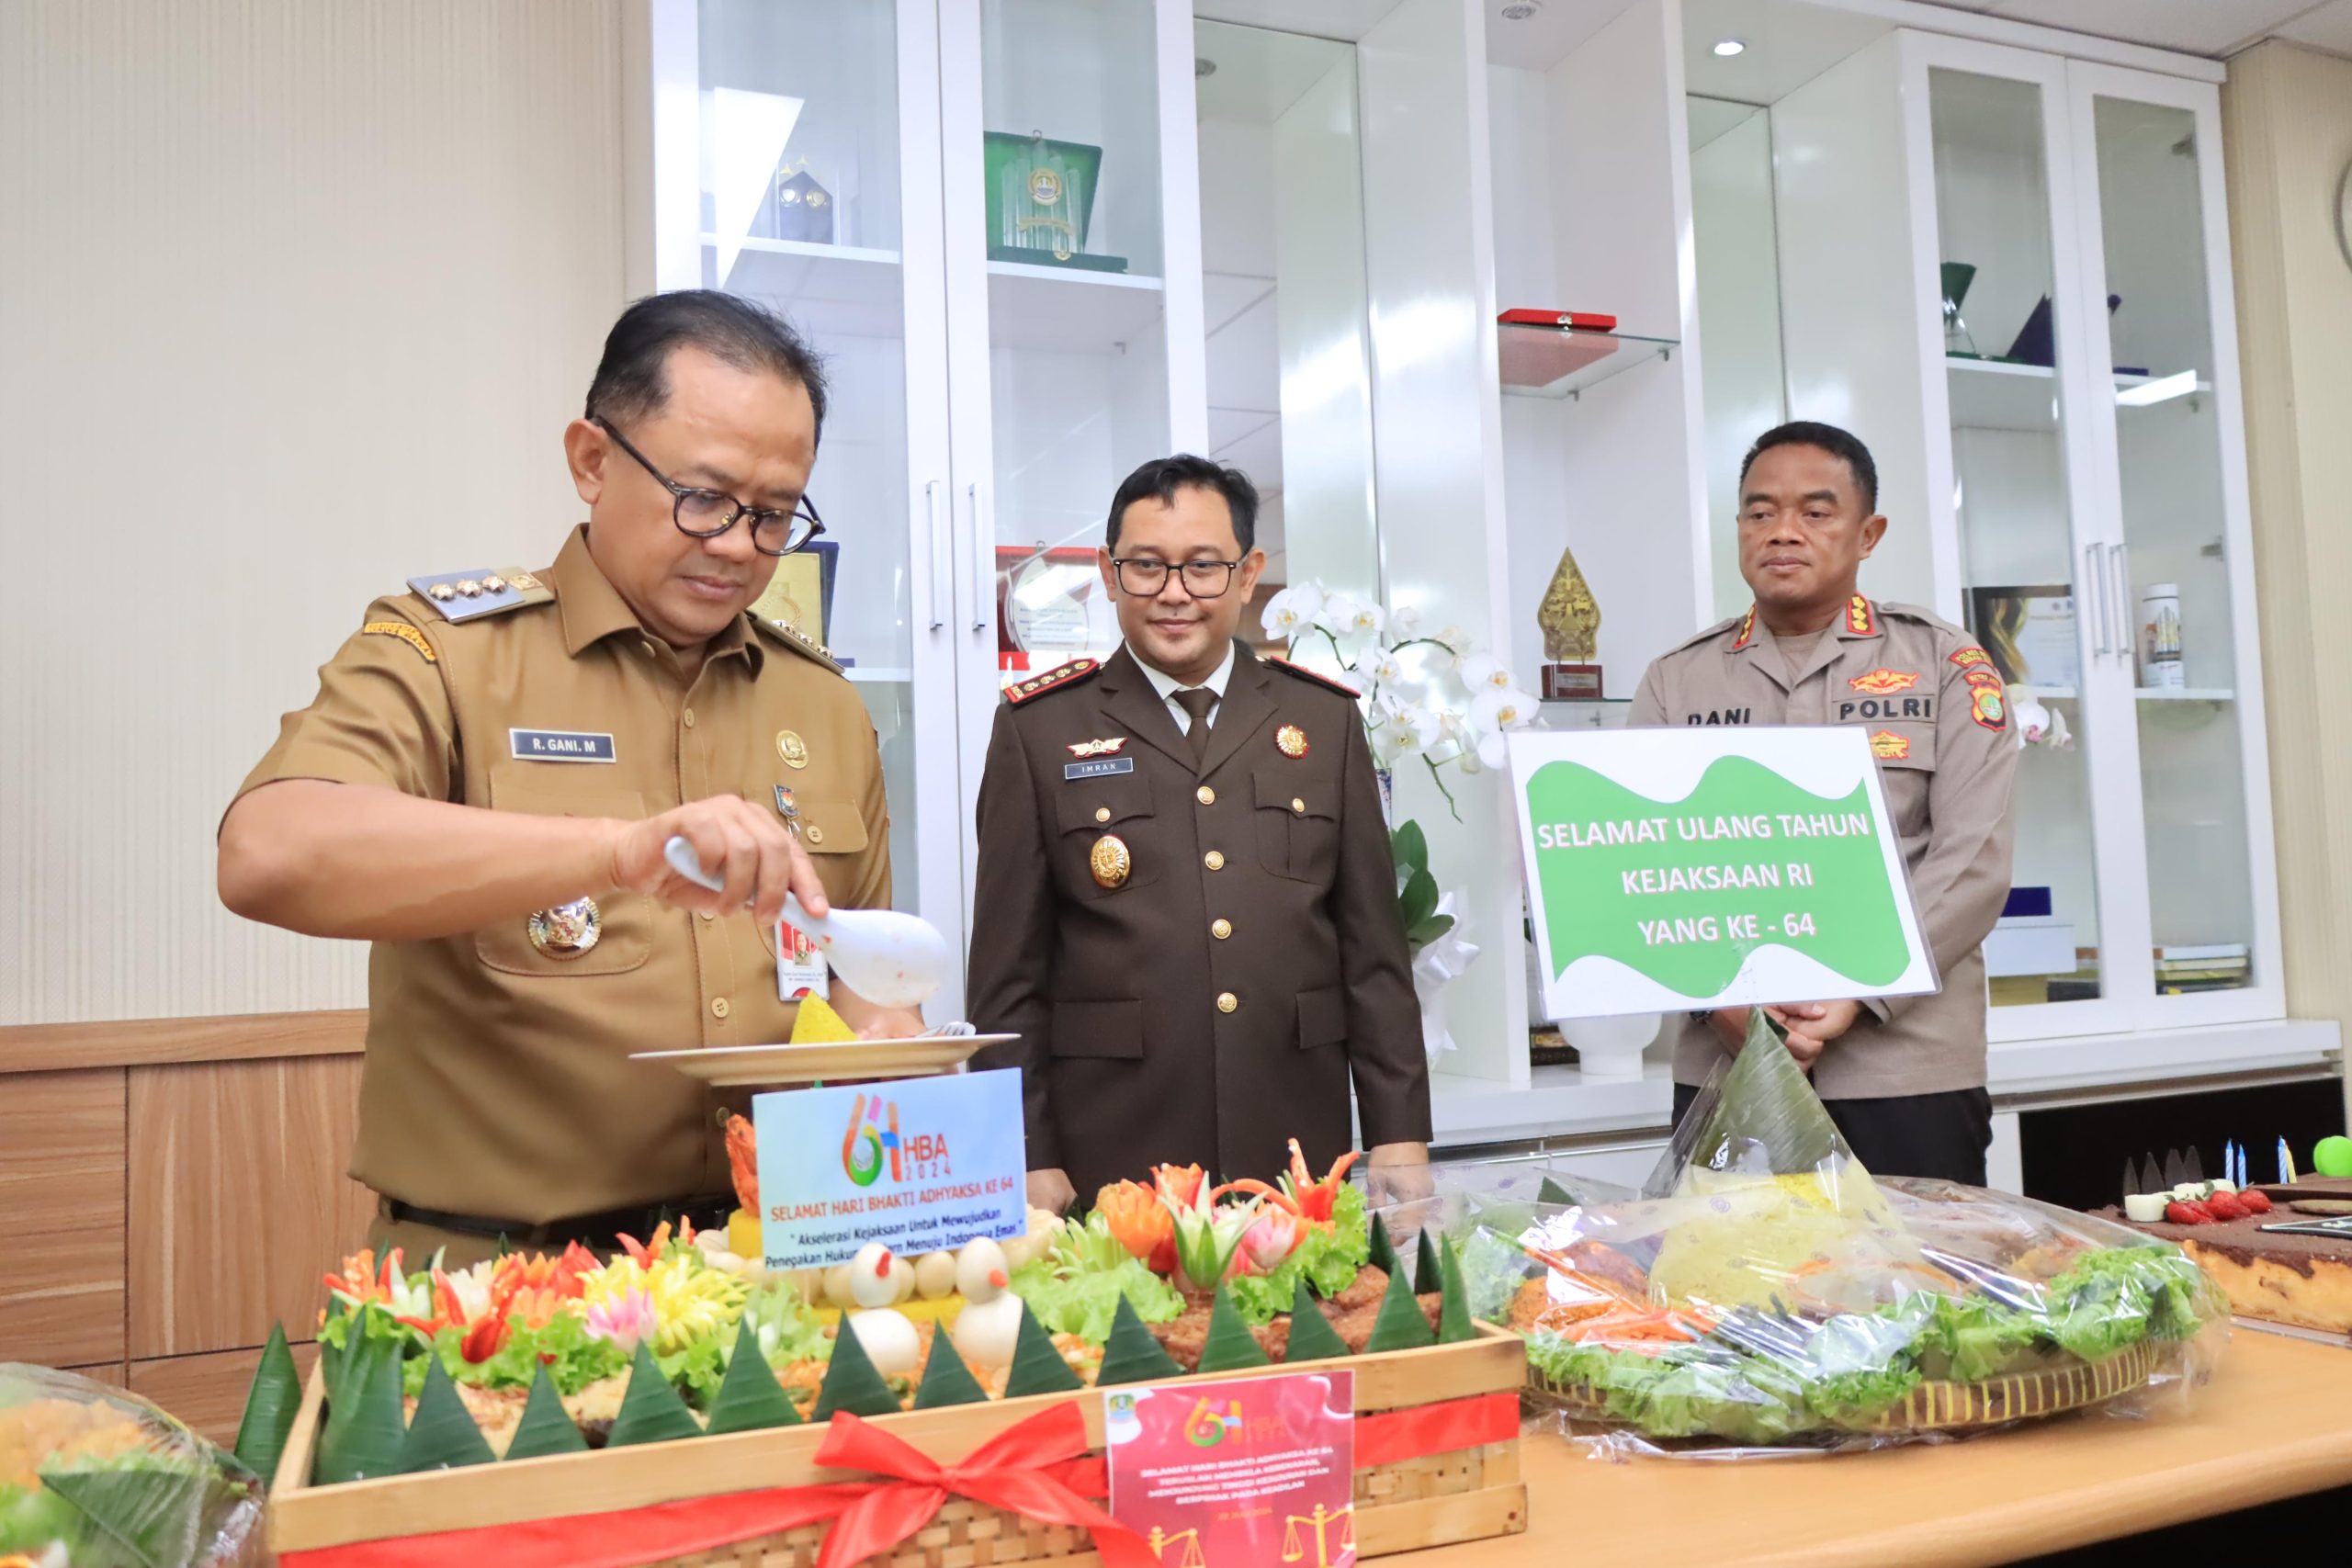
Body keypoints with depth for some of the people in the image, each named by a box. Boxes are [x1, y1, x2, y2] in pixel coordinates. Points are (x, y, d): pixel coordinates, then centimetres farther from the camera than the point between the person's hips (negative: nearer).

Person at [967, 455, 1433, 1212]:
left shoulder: (1325, 719, 8)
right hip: (1106, 1175, -2)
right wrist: (1030, 1162, -3)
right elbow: (1009, 974, 1)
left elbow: (1375, 954, 7)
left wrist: (1400, 1140, 3)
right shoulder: (1039, 728, 1)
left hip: (1301, 1164, 2)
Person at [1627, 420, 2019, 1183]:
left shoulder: (1946, 666, 6)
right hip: (1723, 1072, 2)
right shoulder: (1676, 682, 10)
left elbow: (1970, 862, -4)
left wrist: (1857, 994, -15)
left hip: (1907, 1069, -1)